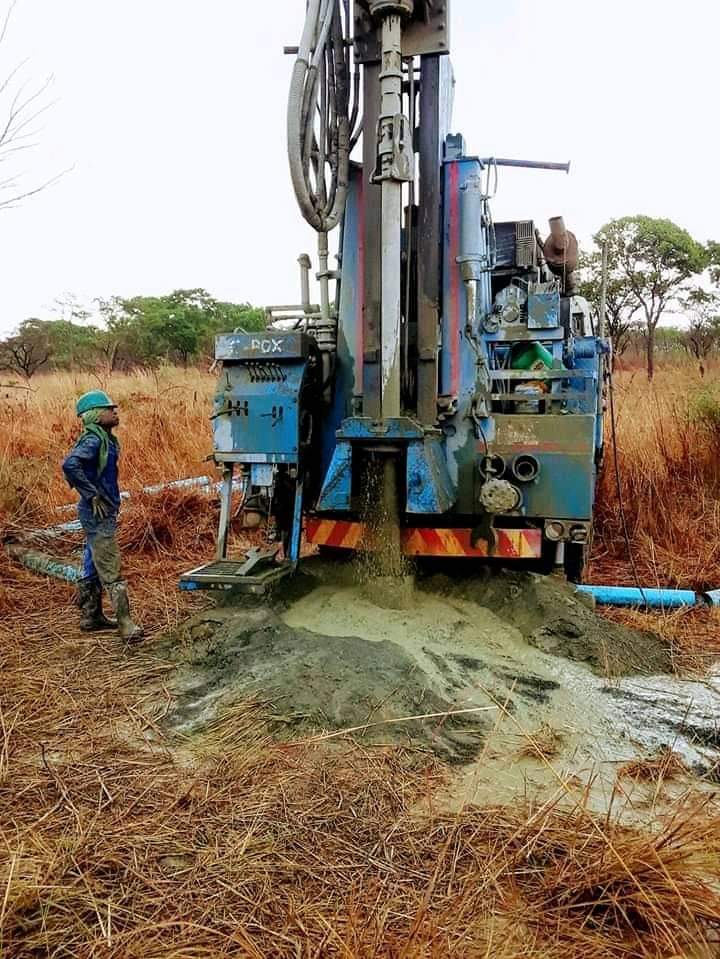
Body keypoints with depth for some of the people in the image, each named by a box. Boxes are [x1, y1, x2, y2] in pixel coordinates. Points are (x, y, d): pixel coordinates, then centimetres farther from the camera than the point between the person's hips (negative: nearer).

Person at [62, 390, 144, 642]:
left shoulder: (106, 439, 12)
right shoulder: (93, 439, -17)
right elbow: (70, 464, -32)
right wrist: (93, 495, -25)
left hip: (104, 511, 10)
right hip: (98, 514, -10)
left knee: (94, 568, 17)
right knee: (111, 571, -7)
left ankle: (91, 617, 28)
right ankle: (126, 624, -5)